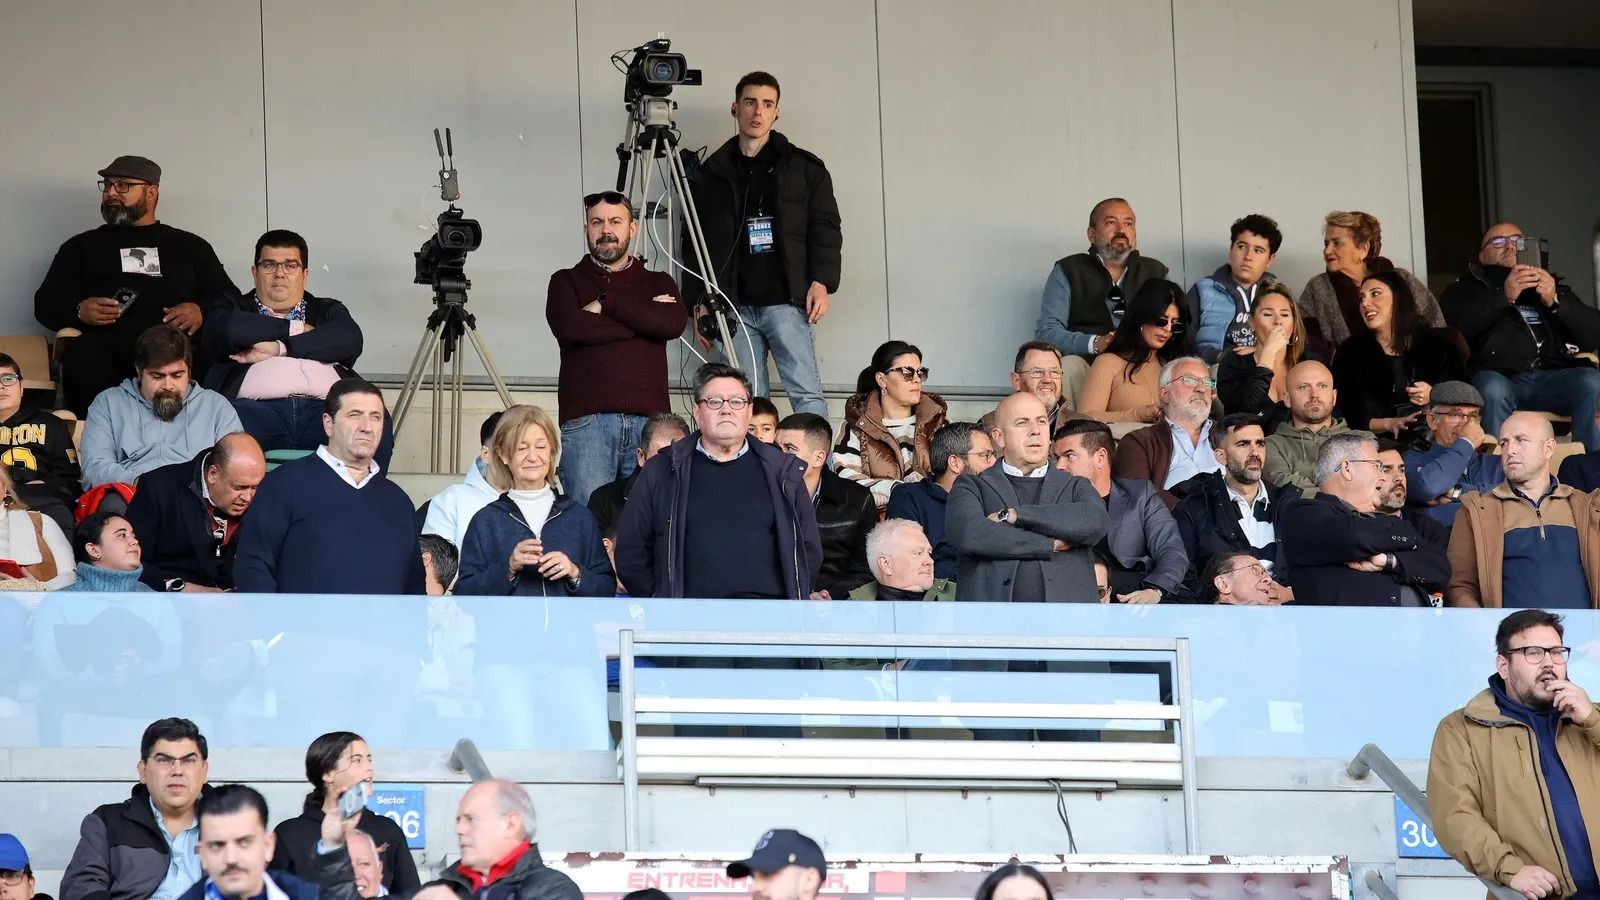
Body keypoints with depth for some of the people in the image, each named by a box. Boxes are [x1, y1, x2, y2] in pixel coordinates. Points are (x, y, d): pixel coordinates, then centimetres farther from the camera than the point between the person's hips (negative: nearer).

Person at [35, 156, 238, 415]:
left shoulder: (191, 246, 27)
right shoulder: (82, 246, 29)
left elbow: (230, 300, 20)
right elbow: (45, 304, 22)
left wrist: (202, 312, -4)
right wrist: (78, 311, -1)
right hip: (107, 345, 0)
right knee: (84, 354, -37)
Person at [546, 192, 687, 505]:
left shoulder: (659, 283, 21)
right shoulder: (566, 282, 17)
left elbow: (673, 323, -1)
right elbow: (570, 327, -5)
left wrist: (605, 303, 0)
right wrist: (644, 319, 0)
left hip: (650, 418, 1)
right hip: (586, 420, -1)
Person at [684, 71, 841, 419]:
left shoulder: (804, 168, 10)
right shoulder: (712, 173, 14)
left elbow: (825, 228, 6)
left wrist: (822, 282, -8)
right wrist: (699, 302, 8)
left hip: (785, 302, -2)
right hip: (734, 307, 2)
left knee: (806, 393, -10)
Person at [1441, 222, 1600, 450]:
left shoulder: (1551, 283, 26)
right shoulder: (1467, 288, 21)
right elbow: (1460, 324, -3)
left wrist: (1556, 301, -4)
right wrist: (1503, 296, -14)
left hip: (1553, 376, 2)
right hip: (1501, 376, -2)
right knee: (1491, 389, -36)